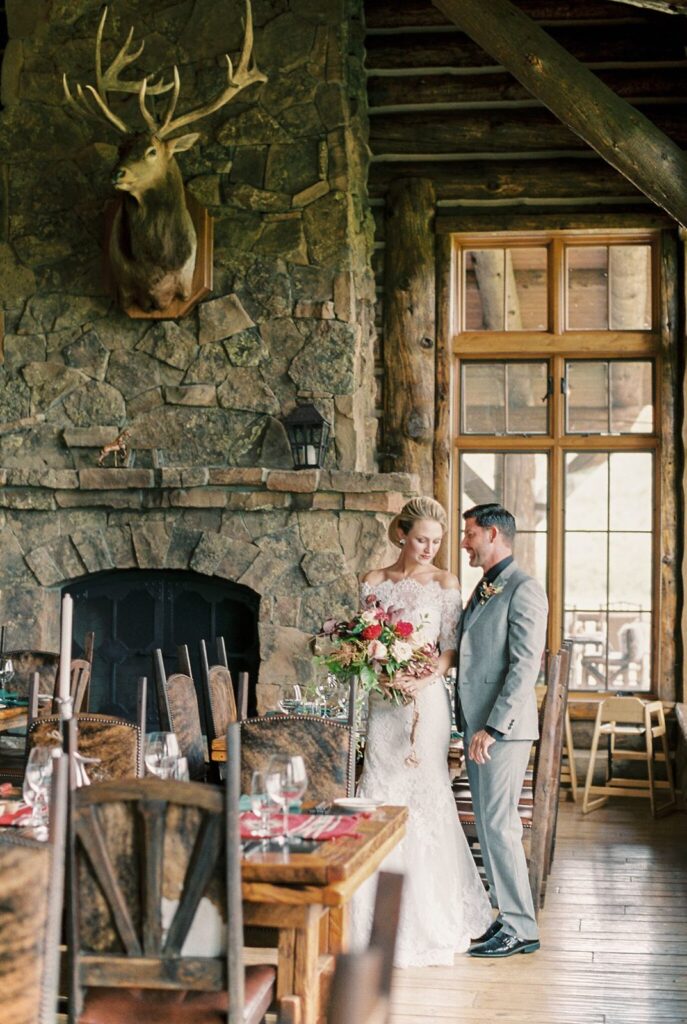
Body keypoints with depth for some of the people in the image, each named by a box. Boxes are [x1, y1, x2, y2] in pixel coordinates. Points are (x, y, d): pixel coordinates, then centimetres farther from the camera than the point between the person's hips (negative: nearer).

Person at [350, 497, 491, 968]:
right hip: (384, 701, 3)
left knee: (423, 793, -1)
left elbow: (452, 649, -3)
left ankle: (430, 915, 12)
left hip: (426, 699, -3)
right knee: (380, 794, 2)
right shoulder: (374, 581, 8)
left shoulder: (445, 583, 0)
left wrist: (423, 678, -19)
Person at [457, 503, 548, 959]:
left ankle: (520, 928, 3)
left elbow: (525, 667, -18)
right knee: (490, 823, 12)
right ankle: (510, 915, 20)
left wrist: (493, 727, -21)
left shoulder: (523, 589, -13)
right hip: (478, 725, 9)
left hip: (503, 728, -9)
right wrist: (471, 725, 8)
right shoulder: (483, 589, 17)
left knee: (498, 823, -6)